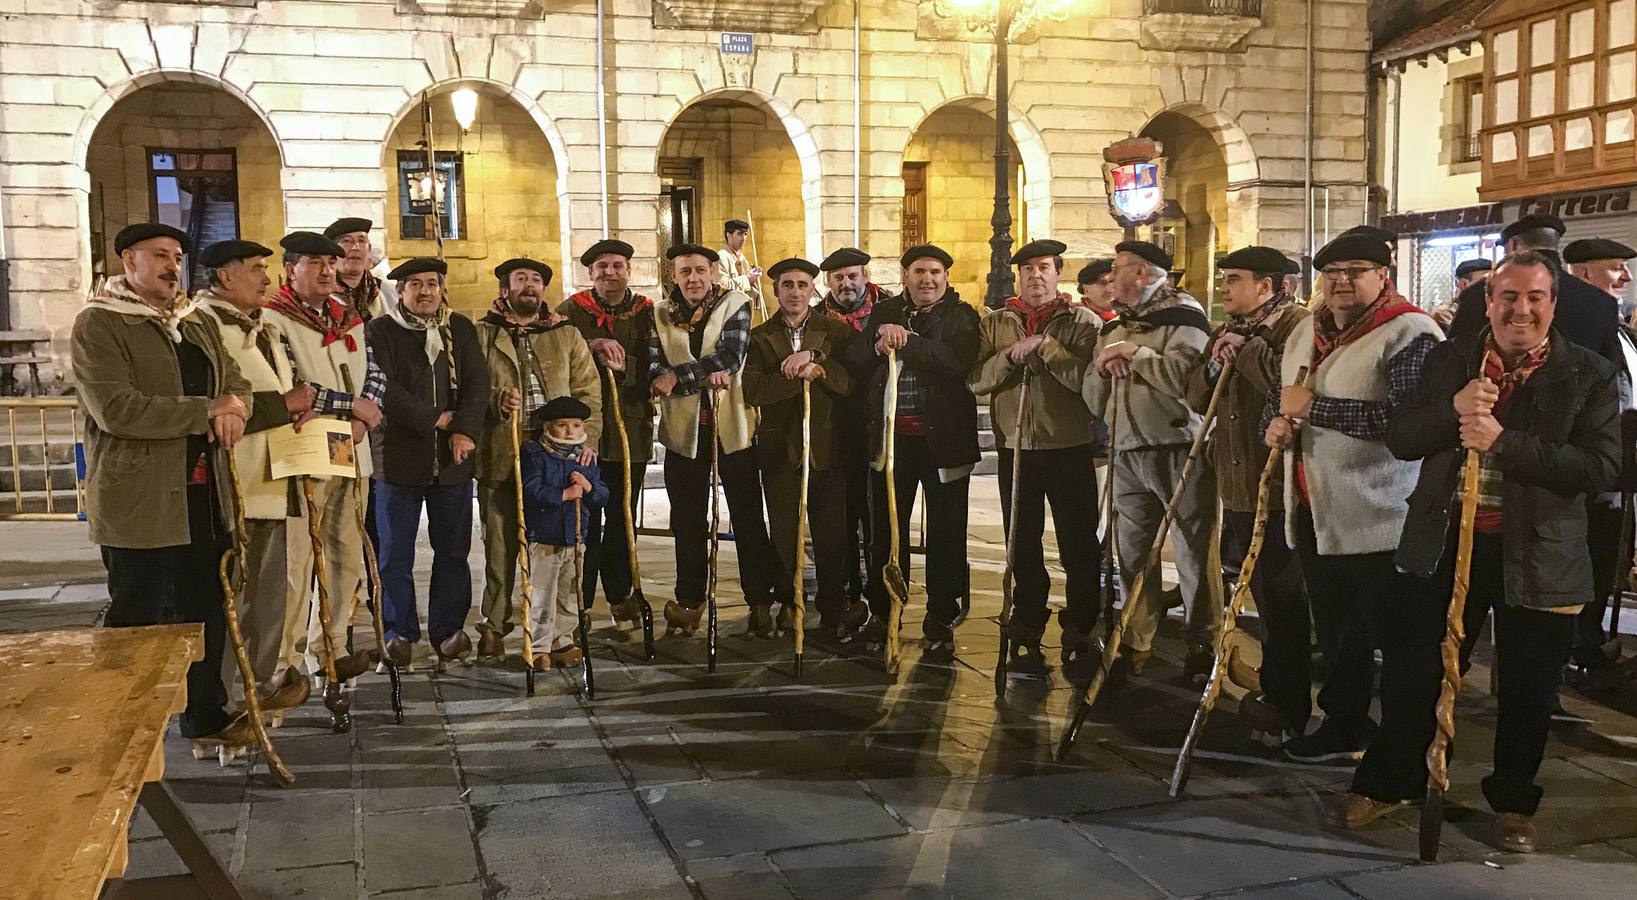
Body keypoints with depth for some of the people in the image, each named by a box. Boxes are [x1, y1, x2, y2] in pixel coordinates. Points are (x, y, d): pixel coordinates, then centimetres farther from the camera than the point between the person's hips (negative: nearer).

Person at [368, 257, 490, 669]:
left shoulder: (461, 329, 11)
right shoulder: (380, 331, 1)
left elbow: (478, 383, 2)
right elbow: (383, 389, -10)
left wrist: (464, 430, -13)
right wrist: (435, 419, -11)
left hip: (453, 458, 3)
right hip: (399, 457, -3)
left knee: (453, 550, 8)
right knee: (395, 553, 4)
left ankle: (448, 630, 19)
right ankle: (399, 633, 15)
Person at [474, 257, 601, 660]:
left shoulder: (567, 335, 16)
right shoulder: (482, 334, 11)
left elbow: (588, 390, 11)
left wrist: (587, 438, -2)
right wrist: (496, 399, -18)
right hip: (500, 456, -1)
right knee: (500, 546, 1)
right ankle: (493, 626, 12)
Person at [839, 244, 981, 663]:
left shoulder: (960, 316, -1)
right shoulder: (884, 313, 10)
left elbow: (957, 363, -19)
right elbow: (857, 368, 5)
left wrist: (907, 342, -20)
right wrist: (878, 345, -13)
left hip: (943, 437, -3)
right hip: (890, 436, 3)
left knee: (945, 534, 5)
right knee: (886, 531, 9)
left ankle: (941, 623, 17)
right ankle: (881, 614, 24)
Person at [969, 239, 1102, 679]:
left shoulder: (1083, 322, 0)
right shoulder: (995, 324, 10)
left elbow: (1089, 376, -14)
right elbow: (975, 379, 0)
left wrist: (1045, 346, -17)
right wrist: (1012, 355, -14)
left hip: (1070, 449, -3)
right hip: (1015, 449, 3)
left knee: (1080, 550, 2)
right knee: (1023, 550, 10)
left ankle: (1079, 639, 14)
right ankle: (1027, 639, 21)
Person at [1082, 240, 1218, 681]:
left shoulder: (1182, 315, -3)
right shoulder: (1113, 328, 18)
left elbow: (1183, 376, -22)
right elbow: (1094, 401, 16)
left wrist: (1134, 352, -13)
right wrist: (1102, 368, -3)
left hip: (1179, 451, -7)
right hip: (1127, 454, 7)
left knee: (1194, 553, -2)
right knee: (1131, 554, 9)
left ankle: (1204, 646, 11)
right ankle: (1135, 646, 19)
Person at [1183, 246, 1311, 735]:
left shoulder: (1299, 325, -10)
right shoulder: (1227, 332, 17)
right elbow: (1195, 397, 16)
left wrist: (1247, 352, -17)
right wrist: (1213, 367, -4)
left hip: (1280, 487, -8)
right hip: (1237, 486, 8)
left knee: (1281, 597, 0)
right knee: (1264, 594, 17)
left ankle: (1290, 708, 12)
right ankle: (1275, 691, 31)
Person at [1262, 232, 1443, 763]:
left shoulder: (1410, 334, -13)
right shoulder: (1307, 332, 13)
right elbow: (1279, 392, 27)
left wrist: (1311, 406, -21)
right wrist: (1274, 421, 2)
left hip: (1379, 520, -8)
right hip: (1314, 514, 8)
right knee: (1334, 630, 19)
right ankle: (1344, 725, 35)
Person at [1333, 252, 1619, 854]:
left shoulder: (1589, 376, -5)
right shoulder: (1448, 361, 2)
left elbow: (1600, 467, -16)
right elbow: (1400, 440, -3)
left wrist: (1503, 440, -26)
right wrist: (1453, 408, -22)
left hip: (1540, 555, -1)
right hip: (1446, 544, 2)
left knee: (1527, 690, 12)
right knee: (1413, 671, 11)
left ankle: (1513, 802, 34)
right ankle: (1387, 782, 30)